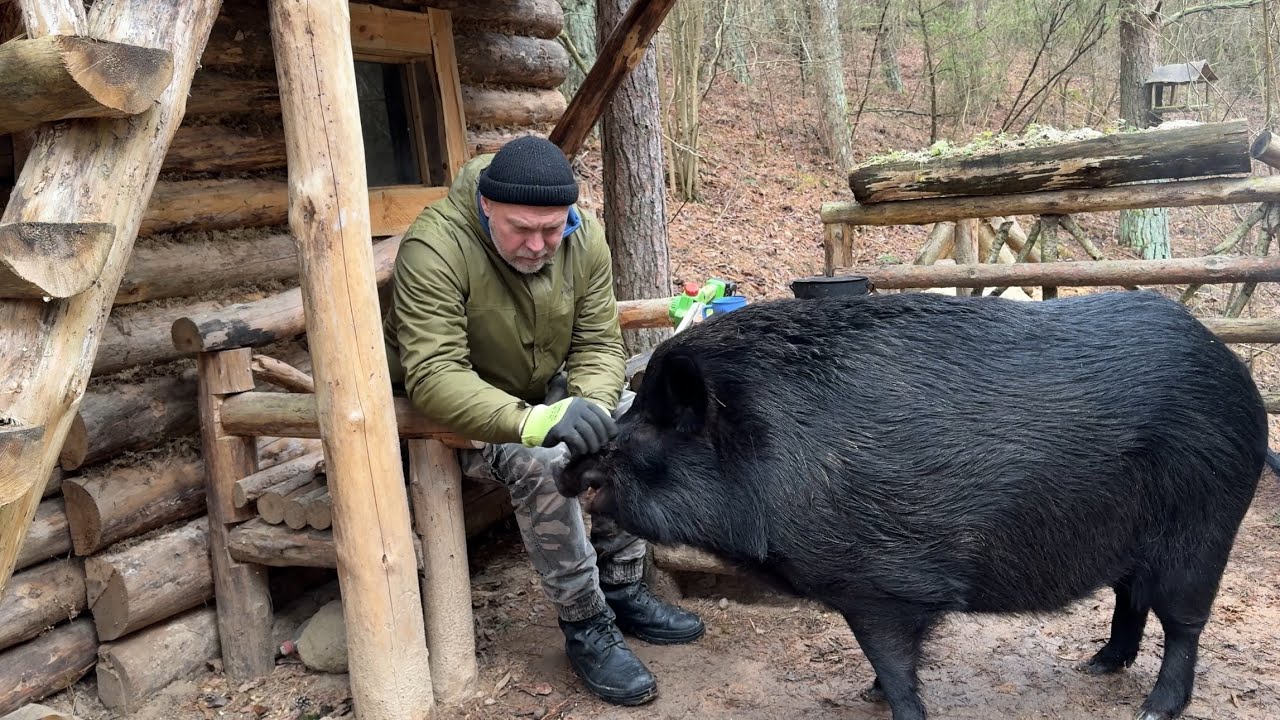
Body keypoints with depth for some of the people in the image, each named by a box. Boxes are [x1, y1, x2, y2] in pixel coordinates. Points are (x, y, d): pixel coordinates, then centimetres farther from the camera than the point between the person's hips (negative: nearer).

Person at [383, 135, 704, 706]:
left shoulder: (584, 236, -13)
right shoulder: (434, 248, -30)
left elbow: (598, 343, -10)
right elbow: (433, 376, -37)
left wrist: (590, 406, -33)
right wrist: (534, 422, -51)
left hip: (545, 391, 6)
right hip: (452, 412, -6)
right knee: (540, 460, -33)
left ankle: (622, 590, 2)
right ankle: (585, 627, -14)